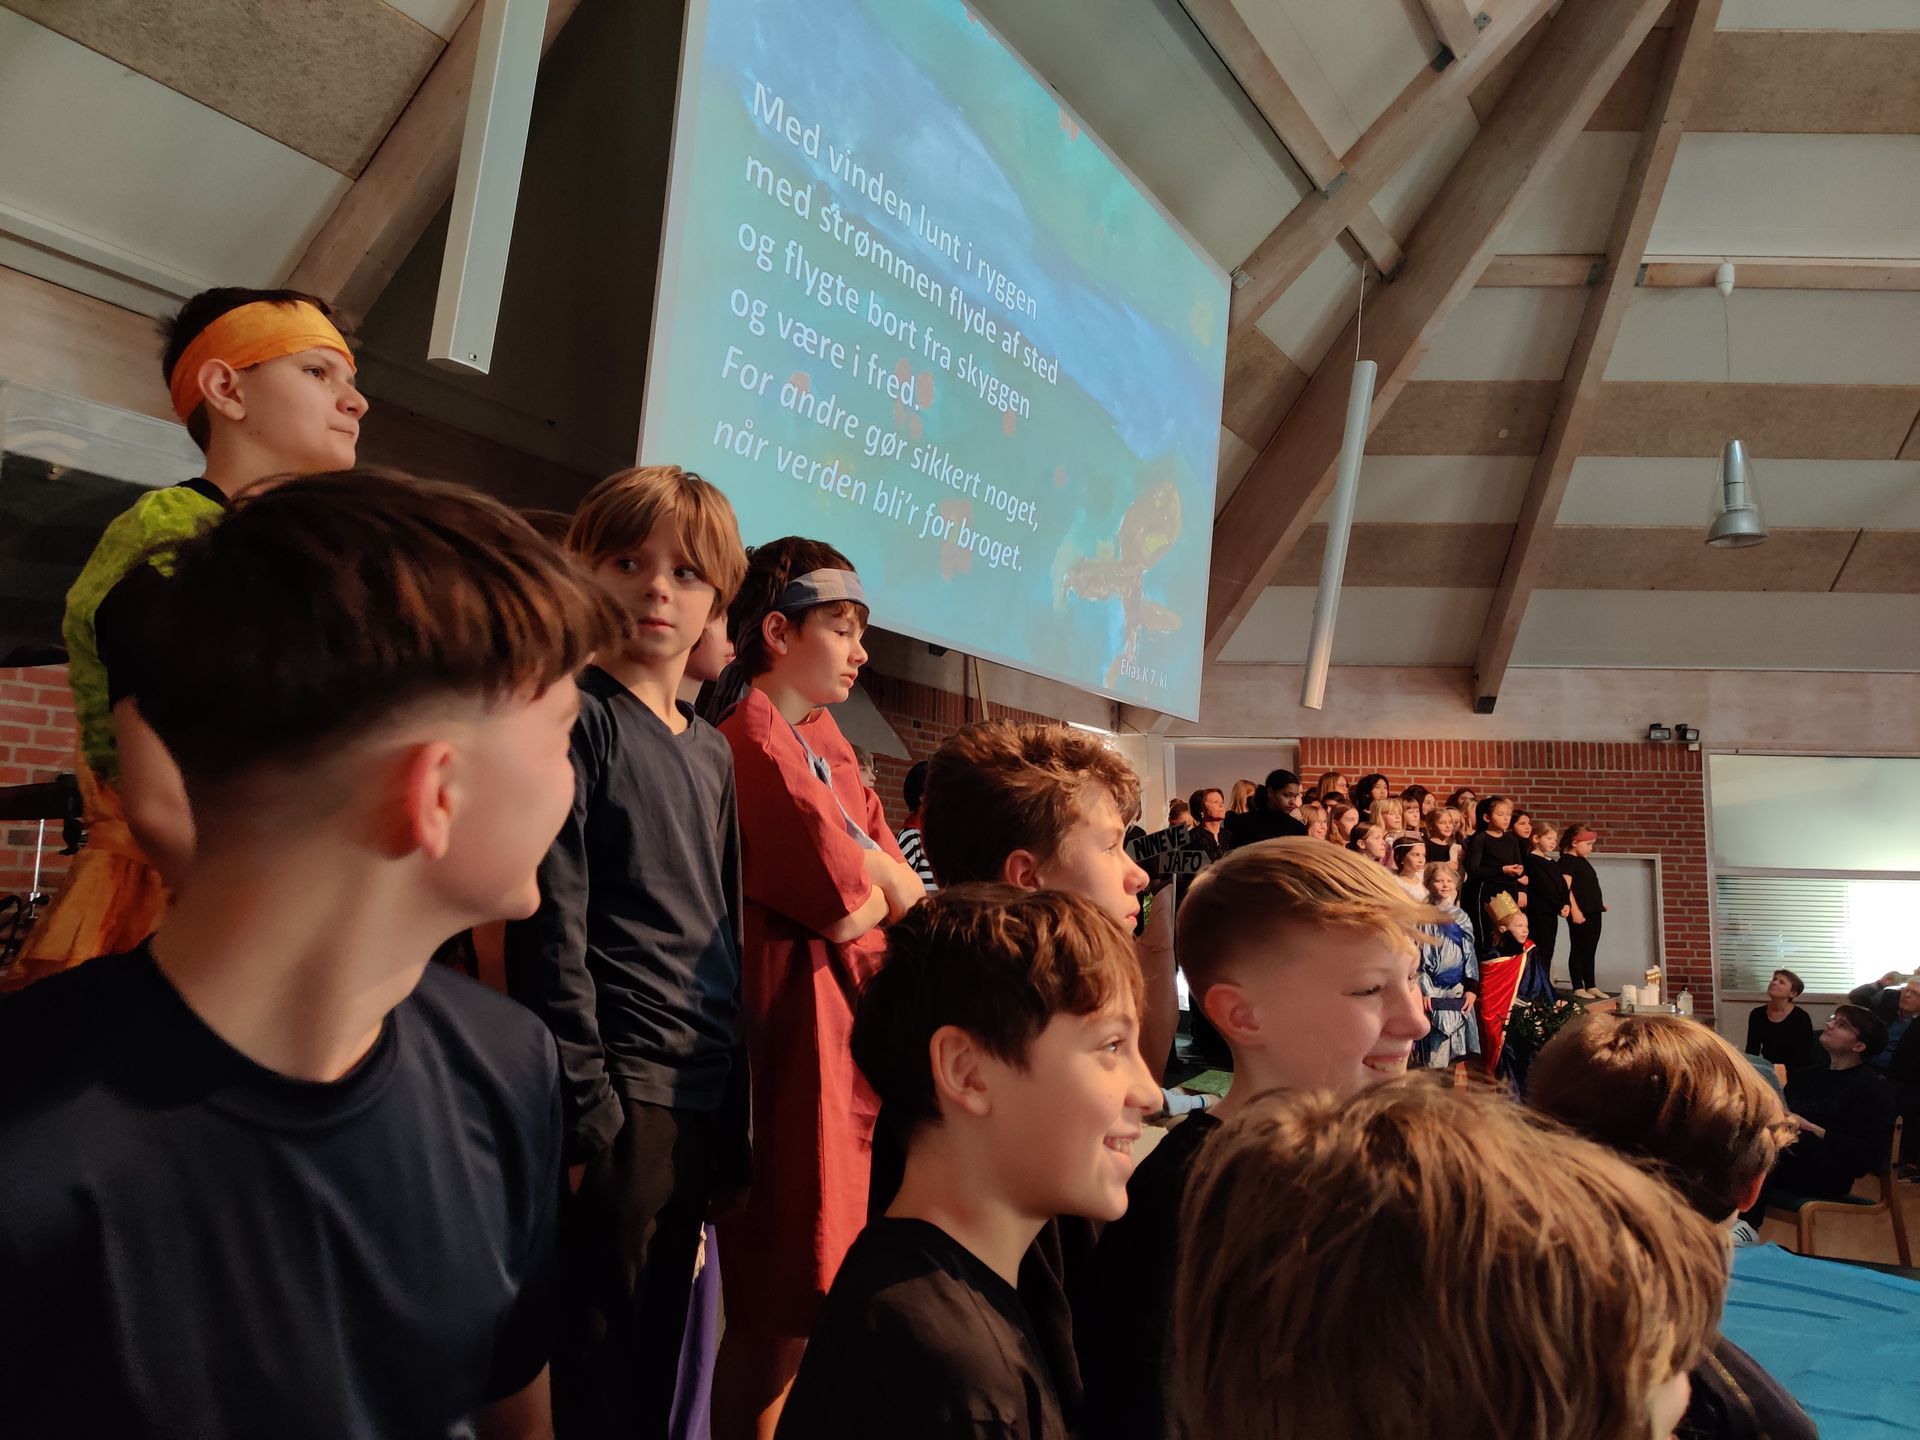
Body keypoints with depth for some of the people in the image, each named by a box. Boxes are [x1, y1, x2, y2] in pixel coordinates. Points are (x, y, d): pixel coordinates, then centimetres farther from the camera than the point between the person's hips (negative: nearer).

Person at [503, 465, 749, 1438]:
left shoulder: (712, 752, 14)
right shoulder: (577, 717, -8)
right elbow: (550, 927, -13)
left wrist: (734, 1107, 15)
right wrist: (586, 1106, -15)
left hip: (701, 1097, 7)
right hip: (621, 1094, -7)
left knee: (661, 1355, 17)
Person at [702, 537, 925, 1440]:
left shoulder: (827, 746, 14)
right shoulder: (754, 742, -14)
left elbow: (906, 899, 11)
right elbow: (840, 911, -18)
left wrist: (867, 873, -8)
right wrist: (885, 883, 0)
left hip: (854, 1011, 9)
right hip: (800, 1021, -9)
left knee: (829, 1291, 17)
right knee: (784, 1319, 1)